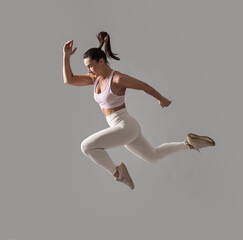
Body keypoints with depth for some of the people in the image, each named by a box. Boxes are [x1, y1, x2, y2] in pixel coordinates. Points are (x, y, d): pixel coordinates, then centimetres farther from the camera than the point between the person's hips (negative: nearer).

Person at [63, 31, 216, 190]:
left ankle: (117, 173, 1)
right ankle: (188, 144, 31)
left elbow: (144, 86, -3)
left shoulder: (119, 78, -17)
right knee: (154, 156, 25)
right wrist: (66, 55, -6)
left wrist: (162, 99, 12)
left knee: (87, 146, -17)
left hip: (126, 128, -9)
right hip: (122, 129, 9)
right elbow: (68, 80, 5)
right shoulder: (97, 77, 7)